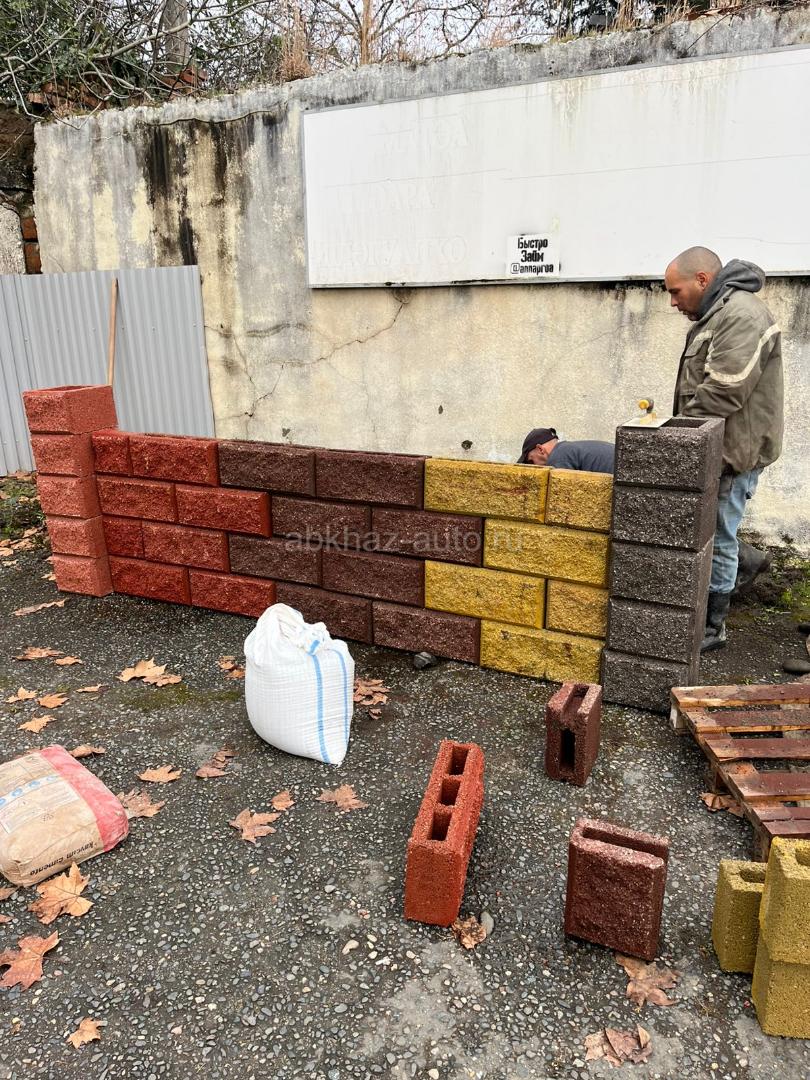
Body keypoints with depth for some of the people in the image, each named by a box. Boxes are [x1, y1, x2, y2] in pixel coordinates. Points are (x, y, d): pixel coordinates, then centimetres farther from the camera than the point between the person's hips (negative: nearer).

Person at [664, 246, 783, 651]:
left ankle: (710, 627, 15)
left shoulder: (740, 315, -20)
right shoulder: (716, 314, 15)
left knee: (716, 538, 1)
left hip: (732, 449, -10)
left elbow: (721, 394, -26)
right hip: (712, 446, 10)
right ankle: (746, 560, 41)